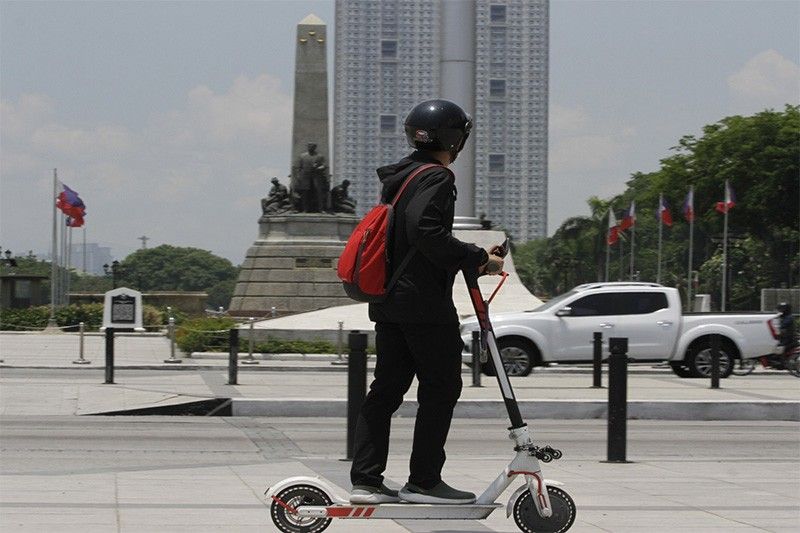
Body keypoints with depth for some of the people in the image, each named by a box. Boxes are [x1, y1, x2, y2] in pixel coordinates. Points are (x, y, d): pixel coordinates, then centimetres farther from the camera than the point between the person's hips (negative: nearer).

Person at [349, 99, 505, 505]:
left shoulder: (398, 177, 17)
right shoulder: (436, 178, -11)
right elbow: (426, 232, -24)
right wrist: (478, 259, -19)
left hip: (388, 300, 9)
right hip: (425, 302, -9)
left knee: (387, 387, 9)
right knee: (441, 386, -1)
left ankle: (365, 479, 7)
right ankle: (424, 480, 0)